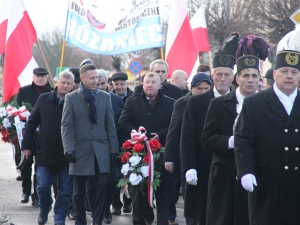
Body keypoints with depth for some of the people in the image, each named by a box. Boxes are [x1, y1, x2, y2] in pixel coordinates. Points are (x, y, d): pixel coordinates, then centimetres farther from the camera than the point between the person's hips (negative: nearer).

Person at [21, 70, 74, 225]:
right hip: (45, 152, 1)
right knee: (43, 186, 3)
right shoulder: (44, 99, 3)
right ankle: (44, 210, 29)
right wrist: (27, 145, 4)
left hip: (66, 154, -1)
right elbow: (32, 122, 7)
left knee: (65, 189, 3)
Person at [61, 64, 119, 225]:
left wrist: (114, 149, 2)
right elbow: (66, 126, -1)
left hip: (101, 151, 1)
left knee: (101, 187, -8)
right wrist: (69, 149, -12)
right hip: (80, 151, -1)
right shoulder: (71, 98, 4)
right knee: (79, 192, 6)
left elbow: (110, 125, 9)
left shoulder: (105, 97, 10)